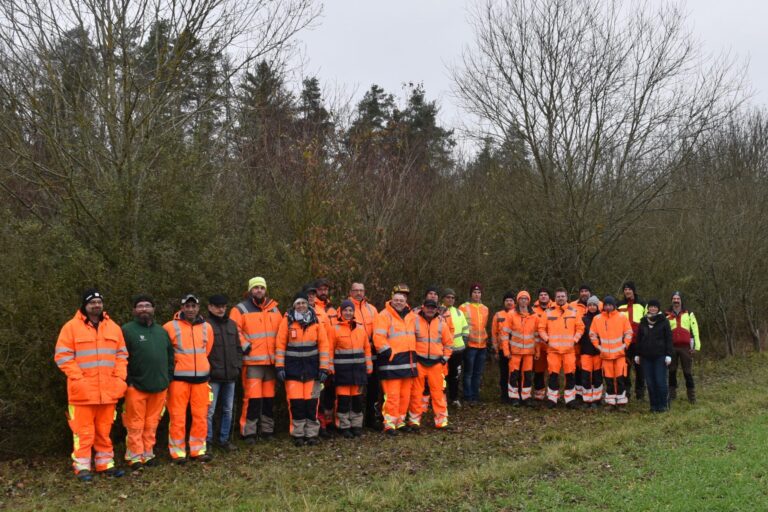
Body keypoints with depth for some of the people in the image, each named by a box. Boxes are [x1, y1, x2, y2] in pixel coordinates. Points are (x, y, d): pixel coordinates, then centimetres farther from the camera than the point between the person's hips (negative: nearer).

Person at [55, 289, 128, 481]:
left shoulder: (113, 327, 11)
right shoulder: (71, 327, -1)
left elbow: (121, 355, 13)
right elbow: (62, 356, -5)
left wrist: (119, 379, 1)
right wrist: (78, 378, -13)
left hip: (108, 391, 4)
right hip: (83, 391, -4)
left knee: (104, 430, 11)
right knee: (84, 430, -1)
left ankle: (105, 464, 18)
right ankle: (82, 467, 7)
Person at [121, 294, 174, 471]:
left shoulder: (162, 331, 15)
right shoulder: (127, 330, -4)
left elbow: (170, 355, 21)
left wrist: (168, 377, 12)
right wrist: (127, 381, -11)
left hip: (160, 386, 5)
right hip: (136, 386, -5)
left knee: (152, 423, 10)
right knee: (136, 424, 1)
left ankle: (148, 453, 20)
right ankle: (135, 456, 10)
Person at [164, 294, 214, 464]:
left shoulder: (207, 327, 8)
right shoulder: (171, 327, -5)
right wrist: (175, 366, 7)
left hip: (201, 377, 4)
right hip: (179, 378, -4)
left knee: (200, 415, 6)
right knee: (178, 416, -1)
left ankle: (198, 450, 16)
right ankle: (178, 451, 8)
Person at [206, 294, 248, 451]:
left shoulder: (232, 324, 13)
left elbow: (238, 346, 18)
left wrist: (238, 366, 9)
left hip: (230, 375, 6)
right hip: (213, 376, -6)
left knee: (228, 410, 13)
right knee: (210, 411, -3)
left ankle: (224, 439, 24)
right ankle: (208, 441, 8)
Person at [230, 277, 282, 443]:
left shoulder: (274, 309, 15)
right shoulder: (241, 309, 0)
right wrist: (245, 346, -12)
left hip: (271, 361, 5)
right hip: (252, 361, -5)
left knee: (269, 398, 9)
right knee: (252, 398, -9)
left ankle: (267, 429, 20)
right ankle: (249, 432, 0)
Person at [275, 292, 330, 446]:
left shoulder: (316, 321, 4)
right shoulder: (287, 321, 1)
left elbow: (323, 345, 3)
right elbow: (280, 344, 1)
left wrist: (324, 368, -2)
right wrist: (280, 367, -5)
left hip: (312, 368, 1)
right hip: (293, 368, -1)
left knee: (312, 402, 1)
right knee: (295, 402, -1)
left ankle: (312, 434, 13)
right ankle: (298, 434, 11)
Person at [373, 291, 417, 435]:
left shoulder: (411, 316, 14)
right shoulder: (384, 315, -7)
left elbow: (414, 335, 28)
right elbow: (378, 338, -14)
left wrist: (413, 354, 21)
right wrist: (389, 353, -17)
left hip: (408, 360, 7)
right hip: (392, 361, -7)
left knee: (405, 394, 11)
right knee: (392, 395, -10)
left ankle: (400, 421, 22)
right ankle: (389, 424, -3)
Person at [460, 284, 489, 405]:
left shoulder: (485, 308, 13)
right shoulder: (464, 307, -4)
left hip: (482, 345, 5)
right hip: (470, 345, -5)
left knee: (478, 373, 10)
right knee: (468, 372, -1)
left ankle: (475, 395, 18)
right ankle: (468, 397, 5)